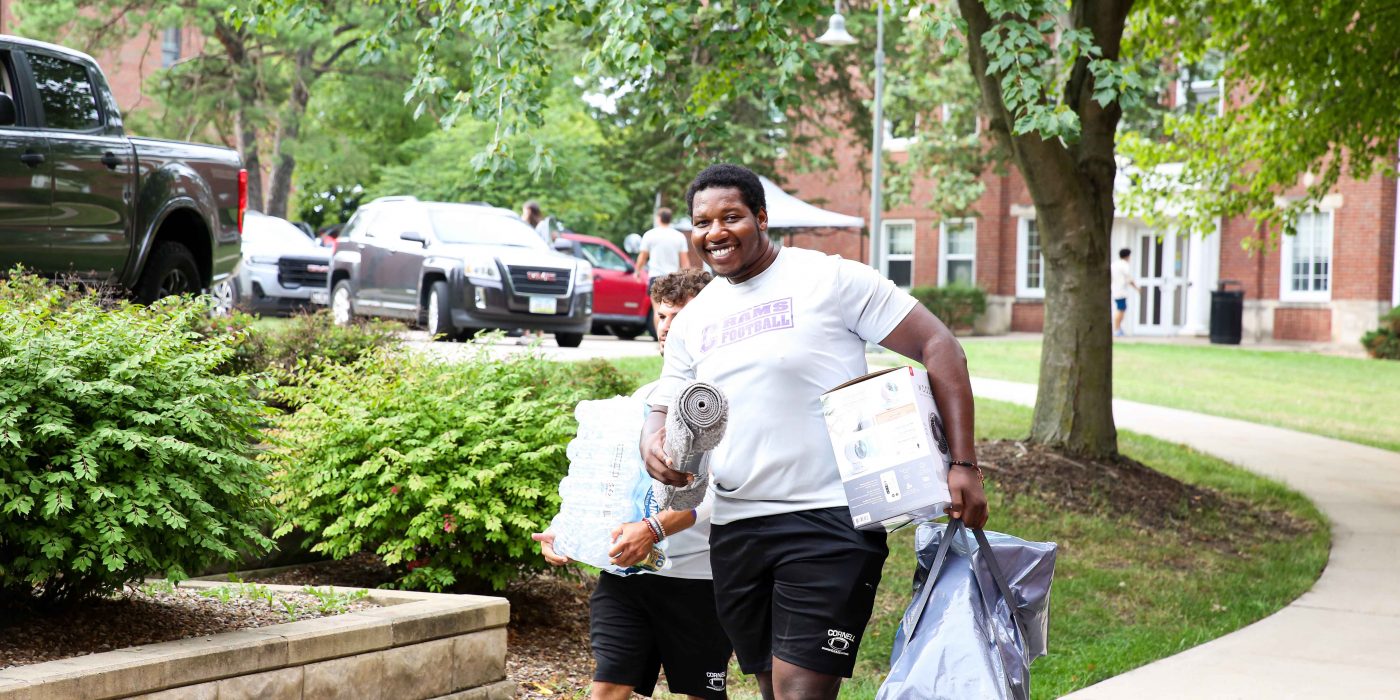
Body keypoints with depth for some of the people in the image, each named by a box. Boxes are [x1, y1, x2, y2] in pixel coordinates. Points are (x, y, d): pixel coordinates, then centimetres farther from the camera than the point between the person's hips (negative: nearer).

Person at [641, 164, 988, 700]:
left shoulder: (830, 279, -5)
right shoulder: (693, 322, 14)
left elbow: (938, 347, -7)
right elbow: (665, 409, 20)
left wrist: (963, 465, -16)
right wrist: (655, 443, -7)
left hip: (829, 520, -6)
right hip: (734, 529, 7)